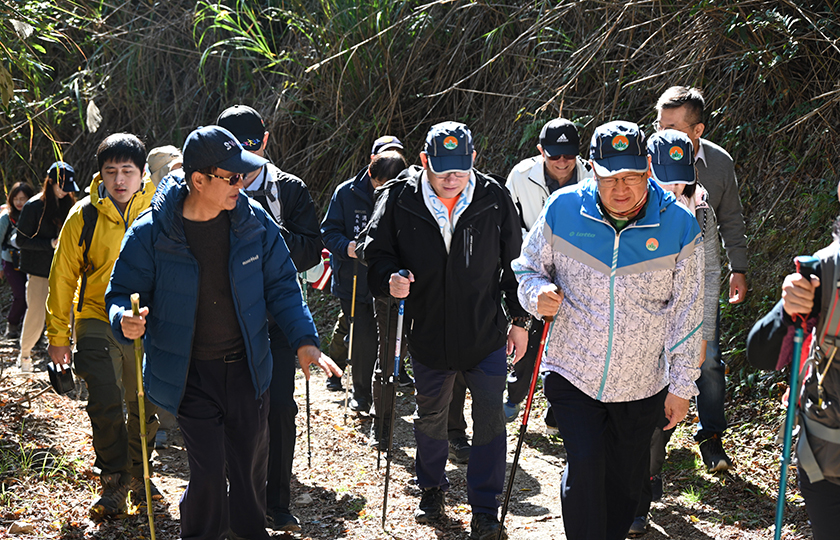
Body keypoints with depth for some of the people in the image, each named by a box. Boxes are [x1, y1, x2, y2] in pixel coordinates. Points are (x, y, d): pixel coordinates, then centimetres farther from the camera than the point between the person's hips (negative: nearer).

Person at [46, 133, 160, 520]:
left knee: (145, 408, 11)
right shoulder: (84, 216, -6)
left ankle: (138, 475, 31)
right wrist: (58, 334, 2)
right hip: (98, 321, -2)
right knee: (106, 405, -12)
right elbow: (63, 276, 1)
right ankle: (113, 484, 3)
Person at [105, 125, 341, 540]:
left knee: (251, 465, 15)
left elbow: (281, 285, 3)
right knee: (208, 472, -4)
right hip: (190, 373, -3)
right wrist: (126, 320, -29)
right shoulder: (151, 234, -14)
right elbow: (121, 293, -5)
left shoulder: (254, 221, -6)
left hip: (247, 366, 3)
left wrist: (303, 340, -7)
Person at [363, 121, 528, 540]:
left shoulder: (494, 199, -7)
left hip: (486, 333, -1)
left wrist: (519, 319, 6)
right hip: (428, 334, 1)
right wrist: (390, 278, -23)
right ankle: (432, 488, 43)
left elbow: (512, 261, 3)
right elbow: (377, 252, 0)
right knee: (430, 416, 19)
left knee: (490, 422, 5)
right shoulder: (399, 199, -10)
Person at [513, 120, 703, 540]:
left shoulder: (678, 226, -10)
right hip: (572, 373, -1)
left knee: (626, 480, 14)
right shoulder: (563, 210, -9)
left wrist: (682, 386, 0)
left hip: (642, 385, 1)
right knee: (585, 466, -13)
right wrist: (538, 293, -18)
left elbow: (686, 313, -3)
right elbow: (528, 268, 6)